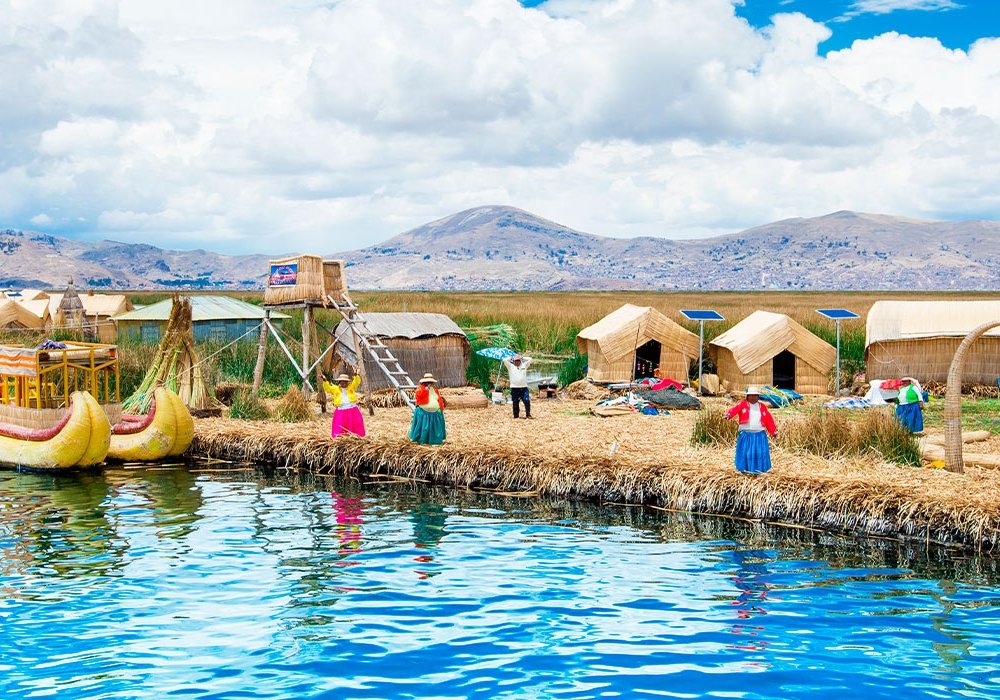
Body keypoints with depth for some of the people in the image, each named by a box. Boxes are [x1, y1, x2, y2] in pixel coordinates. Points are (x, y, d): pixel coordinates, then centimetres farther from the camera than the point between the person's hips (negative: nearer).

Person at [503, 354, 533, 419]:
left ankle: (528, 414, 1)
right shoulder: (510, 367, 7)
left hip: (524, 387, 1)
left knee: (527, 401, -9)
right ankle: (516, 416, 11)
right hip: (514, 388, -1)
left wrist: (522, 358, 16)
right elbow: (505, 360, -2)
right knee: (515, 403, 3)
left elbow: (530, 359, 11)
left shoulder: (524, 366, 13)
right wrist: (511, 358, 12)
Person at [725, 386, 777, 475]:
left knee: (759, 453, 1)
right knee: (745, 452, 0)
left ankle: (757, 470, 10)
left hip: (760, 435, 2)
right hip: (746, 434, -2)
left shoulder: (762, 407, 10)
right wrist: (729, 414, -41)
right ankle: (744, 469, 9)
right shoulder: (743, 404, 0)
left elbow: (769, 420, 12)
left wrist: (773, 432, 11)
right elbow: (735, 409, -20)